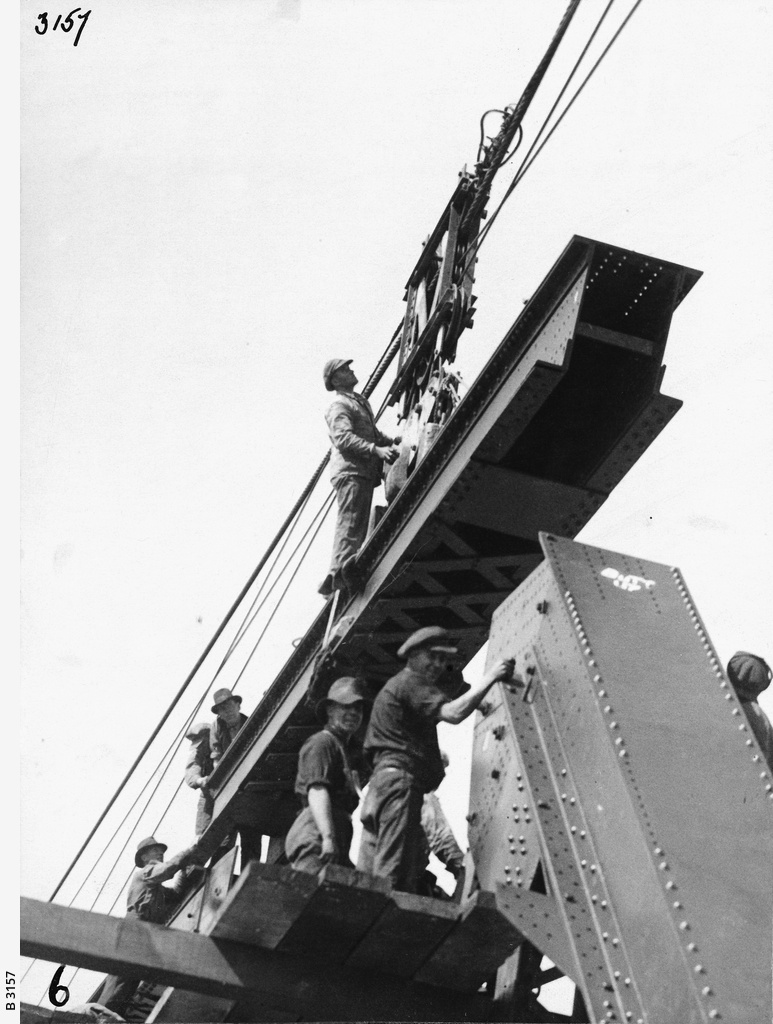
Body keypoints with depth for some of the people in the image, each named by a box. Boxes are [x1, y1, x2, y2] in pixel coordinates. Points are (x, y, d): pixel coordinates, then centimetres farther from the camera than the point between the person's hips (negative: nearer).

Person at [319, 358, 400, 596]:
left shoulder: (361, 402, 27)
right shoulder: (339, 405, -4)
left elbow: (373, 434, 29)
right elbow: (343, 438, -19)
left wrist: (391, 441, 10)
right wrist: (376, 450, -28)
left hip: (364, 471, 9)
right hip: (350, 470, -9)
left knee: (359, 524, 8)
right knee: (350, 521, -19)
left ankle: (335, 577, 8)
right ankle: (339, 570, -27)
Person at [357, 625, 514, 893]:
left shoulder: (395, 686, 31)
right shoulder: (411, 683, -2)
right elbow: (452, 713, -17)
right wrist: (490, 677, -12)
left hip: (381, 781, 10)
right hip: (400, 780, -10)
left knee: (367, 878, 2)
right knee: (394, 877, -19)